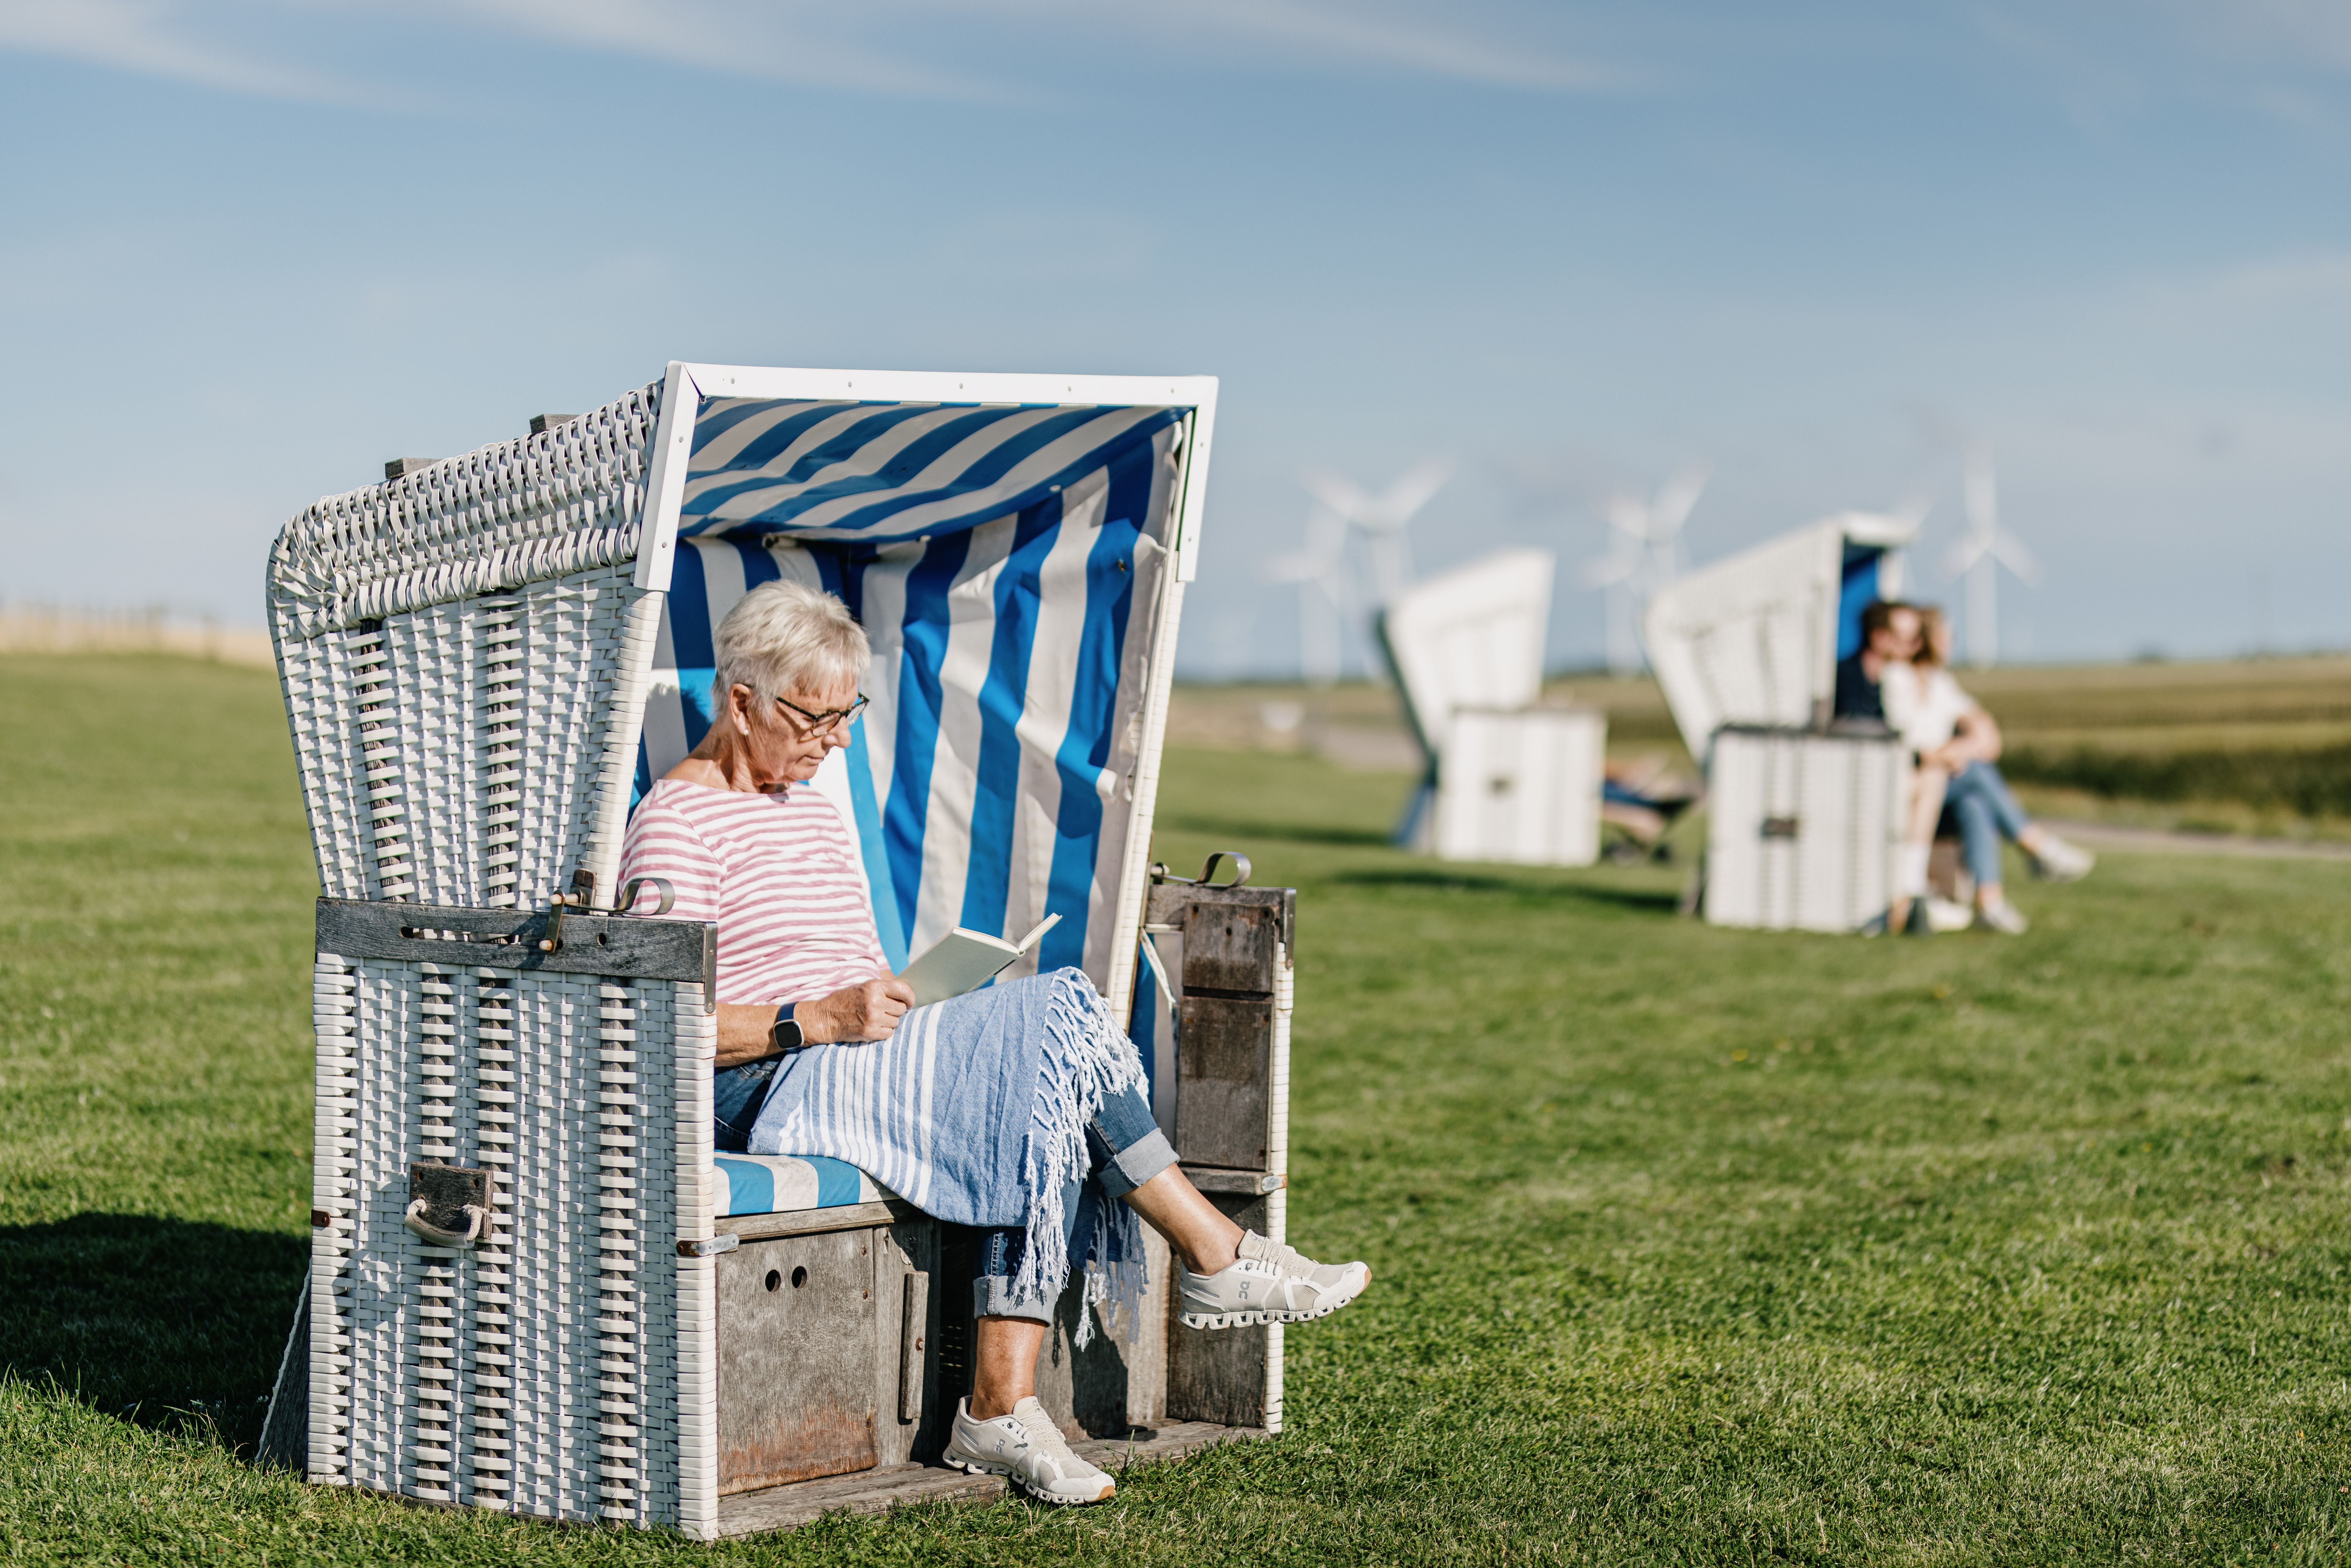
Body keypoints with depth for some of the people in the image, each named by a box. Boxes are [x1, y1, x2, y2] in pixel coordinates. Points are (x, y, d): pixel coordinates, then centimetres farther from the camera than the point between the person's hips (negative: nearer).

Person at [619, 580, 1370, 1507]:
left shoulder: (809, 807, 23)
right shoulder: (676, 822, -6)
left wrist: (887, 1007, 4)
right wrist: (823, 1019, -22)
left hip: (850, 1065, 9)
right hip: (759, 1095, -9)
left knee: (1037, 1099, -21)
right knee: (1054, 1019, -20)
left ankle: (1000, 1411, -26)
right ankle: (1216, 1257, -9)